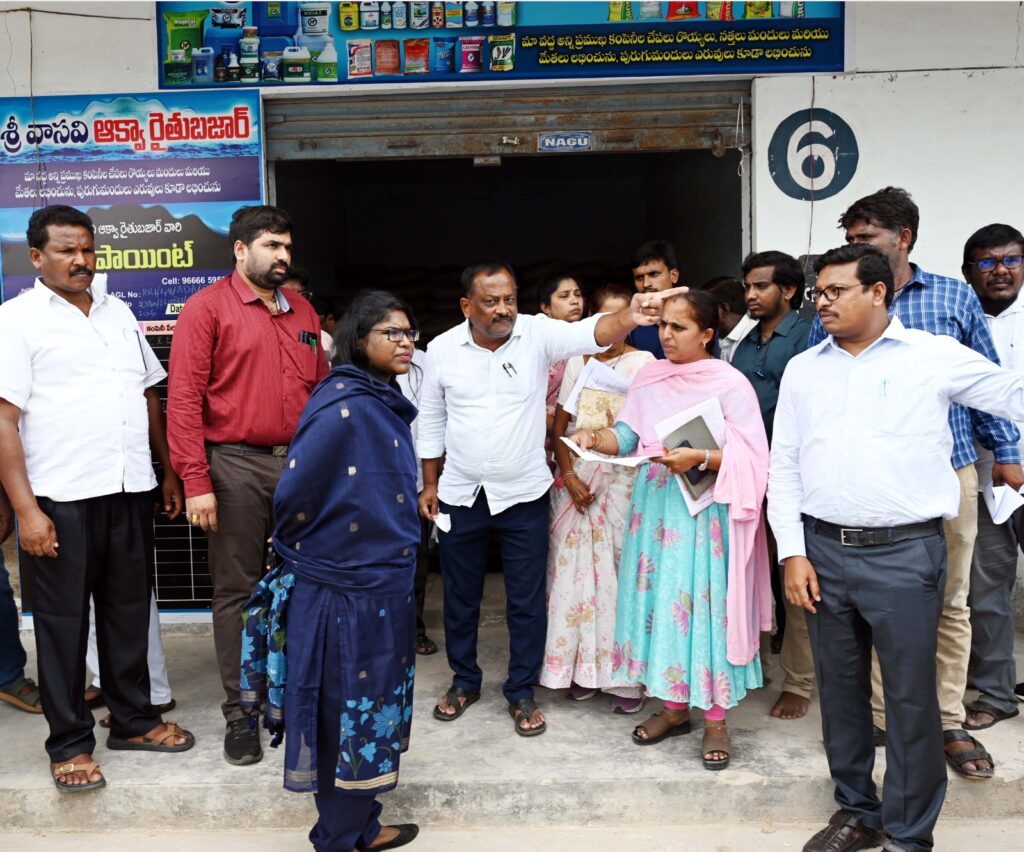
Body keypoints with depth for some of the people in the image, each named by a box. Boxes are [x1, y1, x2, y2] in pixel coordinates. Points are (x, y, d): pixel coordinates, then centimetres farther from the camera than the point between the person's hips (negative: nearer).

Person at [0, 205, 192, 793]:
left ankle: (135, 719, 29)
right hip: (60, 499, -5)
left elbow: (149, 395, 18)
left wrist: (169, 471, 13)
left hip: (130, 490, 5)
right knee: (63, 620, 6)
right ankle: (71, 743, 20)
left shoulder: (119, 312, 13)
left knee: (129, 610, 14)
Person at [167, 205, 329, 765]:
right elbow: (183, 397, -9)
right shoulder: (207, 307, -3)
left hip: (302, 464, 5)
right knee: (237, 591, 5)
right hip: (237, 466, -5)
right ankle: (240, 713, 18)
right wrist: (196, 482, -15)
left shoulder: (302, 313, 13)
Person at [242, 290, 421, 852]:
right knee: (347, 712, 7)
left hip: (384, 584, 8)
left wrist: (395, 569, 16)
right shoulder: (341, 408, -21)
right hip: (344, 589, -8)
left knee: (371, 707, 19)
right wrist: (300, 553, -2)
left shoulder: (386, 404, 6)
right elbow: (294, 493, -19)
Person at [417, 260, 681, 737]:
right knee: (460, 596, 15)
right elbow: (432, 421, 6)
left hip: (523, 494, -2)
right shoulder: (442, 349, -4)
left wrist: (628, 318, -49)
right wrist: (430, 484, 7)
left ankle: (521, 693, 25)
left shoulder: (537, 333, -10)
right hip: (460, 495, 2)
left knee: (527, 600, 7)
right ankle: (464, 681, 36)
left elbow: (588, 333, -29)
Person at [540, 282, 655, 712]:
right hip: (576, 478, 3)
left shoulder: (643, 362, 3)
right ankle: (582, 665, 15)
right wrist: (569, 476, -5)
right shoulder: (576, 361, 10)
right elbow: (560, 426, 7)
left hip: (624, 479, -3)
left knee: (622, 570, -4)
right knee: (575, 570, 3)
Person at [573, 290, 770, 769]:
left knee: (706, 606, 0)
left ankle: (716, 721, 15)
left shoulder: (731, 384, -7)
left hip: (707, 512, -5)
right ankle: (674, 707, 26)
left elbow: (751, 457, -10)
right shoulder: (649, 378, 8)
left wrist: (700, 458, -23)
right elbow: (627, 435, 3)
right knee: (661, 602, 10)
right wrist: (597, 438, -17)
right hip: (656, 507, 5)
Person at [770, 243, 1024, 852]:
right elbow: (784, 466, 8)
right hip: (824, 551, 4)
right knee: (841, 689, 15)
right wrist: (793, 553, 2)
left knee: (911, 697, 5)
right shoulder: (803, 369, 9)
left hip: (906, 552, -3)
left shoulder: (935, 356, -1)